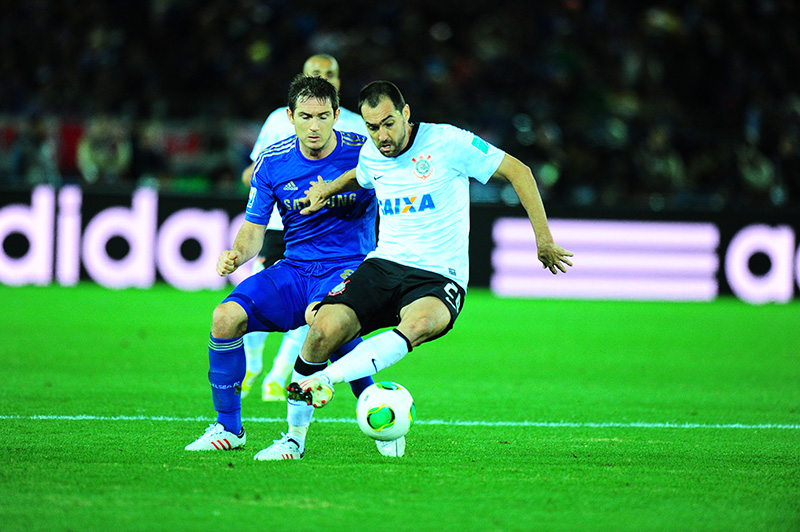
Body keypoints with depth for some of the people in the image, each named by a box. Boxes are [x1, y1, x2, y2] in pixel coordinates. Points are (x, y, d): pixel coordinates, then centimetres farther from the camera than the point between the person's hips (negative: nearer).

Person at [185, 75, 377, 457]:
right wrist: (237, 254, -16)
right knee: (226, 317, -18)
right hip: (295, 269, 4)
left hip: (348, 268, -4)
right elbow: (254, 228, 6)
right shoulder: (271, 162, 0)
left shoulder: (364, 153, -9)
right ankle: (228, 428, 0)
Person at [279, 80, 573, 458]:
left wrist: (543, 238, -4)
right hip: (382, 266, 4)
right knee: (325, 329, -23)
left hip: (439, 278, -4)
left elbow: (517, 171, -2)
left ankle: (324, 380, -42)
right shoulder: (370, 155, 9)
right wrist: (328, 189, 16)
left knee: (421, 322, -41)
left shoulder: (447, 142, -8)